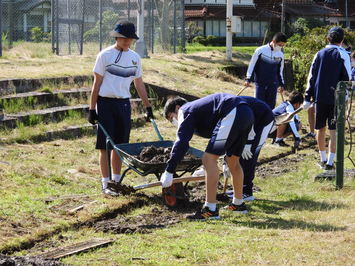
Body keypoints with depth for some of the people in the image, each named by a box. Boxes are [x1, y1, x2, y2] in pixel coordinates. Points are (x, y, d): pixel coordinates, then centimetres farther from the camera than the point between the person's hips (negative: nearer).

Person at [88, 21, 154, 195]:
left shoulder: (134, 58, 9)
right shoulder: (105, 55, -5)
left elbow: (139, 84, 16)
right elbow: (96, 83, -4)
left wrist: (148, 107, 14)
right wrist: (92, 109, -8)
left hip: (124, 103, 4)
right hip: (106, 103, -4)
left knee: (119, 145, 10)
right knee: (105, 145, -3)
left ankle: (116, 180, 20)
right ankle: (105, 183, 2)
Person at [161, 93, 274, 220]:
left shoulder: (185, 111, 10)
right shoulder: (198, 106, 35)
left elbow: (181, 142, -6)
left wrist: (169, 171, -8)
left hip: (233, 114, -10)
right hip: (248, 114, 10)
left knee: (209, 159, -7)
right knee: (233, 161, 24)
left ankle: (210, 210, -10)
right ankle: (238, 204, 39)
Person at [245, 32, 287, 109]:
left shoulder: (280, 55, 6)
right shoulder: (260, 50, -7)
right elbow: (252, 65, 0)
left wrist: (281, 84, 20)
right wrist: (248, 79, -3)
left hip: (273, 84, 3)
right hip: (260, 83, -3)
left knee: (271, 105, 2)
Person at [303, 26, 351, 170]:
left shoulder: (320, 54, 8)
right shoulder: (343, 55, -3)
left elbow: (311, 77, 6)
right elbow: (347, 78, -5)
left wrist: (307, 98, 8)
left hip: (319, 97, 3)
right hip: (335, 98, -3)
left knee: (320, 129, 14)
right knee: (334, 130, -1)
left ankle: (323, 159, 22)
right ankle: (329, 162, -6)